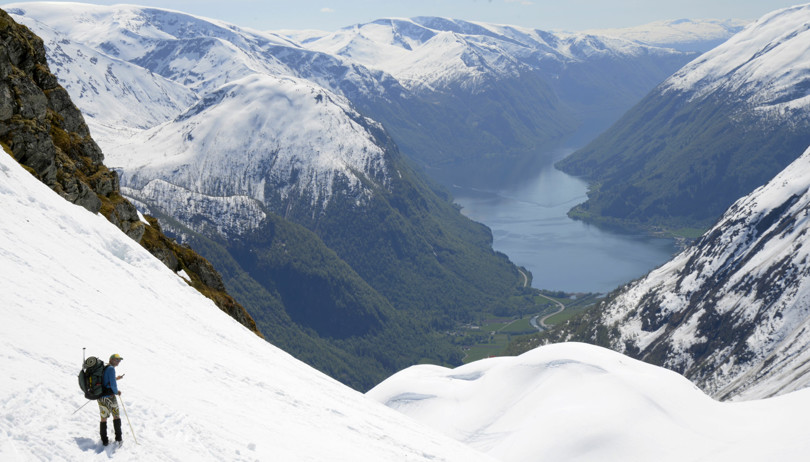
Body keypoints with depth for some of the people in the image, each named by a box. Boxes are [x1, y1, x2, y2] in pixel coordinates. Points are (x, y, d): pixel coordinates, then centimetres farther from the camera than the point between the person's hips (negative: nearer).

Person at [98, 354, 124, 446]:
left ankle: (104, 440, 14)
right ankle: (119, 438, 16)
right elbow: (113, 384, -18)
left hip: (100, 397, 7)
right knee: (116, 416, 11)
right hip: (109, 397, -7)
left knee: (103, 418, 13)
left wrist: (115, 378, 34)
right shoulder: (111, 369, -12)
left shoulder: (102, 368, 12)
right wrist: (116, 392, -1)